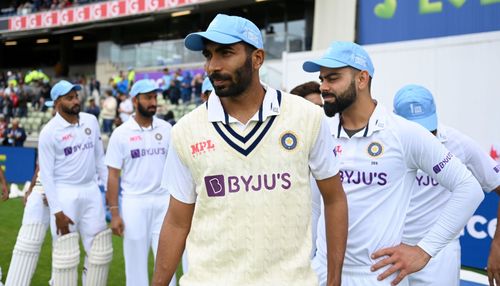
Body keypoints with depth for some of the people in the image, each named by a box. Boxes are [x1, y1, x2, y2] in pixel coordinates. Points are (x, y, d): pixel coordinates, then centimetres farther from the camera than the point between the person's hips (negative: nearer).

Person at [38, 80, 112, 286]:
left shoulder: (91, 121, 5)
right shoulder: (49, 132, -10)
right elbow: (46, 174, -10)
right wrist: (57, 211, -15)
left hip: (91, 191, 5)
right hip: (65, 193, -5)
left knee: (99, 249, 9)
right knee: (66, 252, 2)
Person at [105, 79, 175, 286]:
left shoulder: (166, 129, 4)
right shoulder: (121, 133, -3)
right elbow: (113, 175, -2)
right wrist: (114, 212, -6)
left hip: (163, 201, 2)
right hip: (134, 203, -2)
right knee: (135, 260, 7)